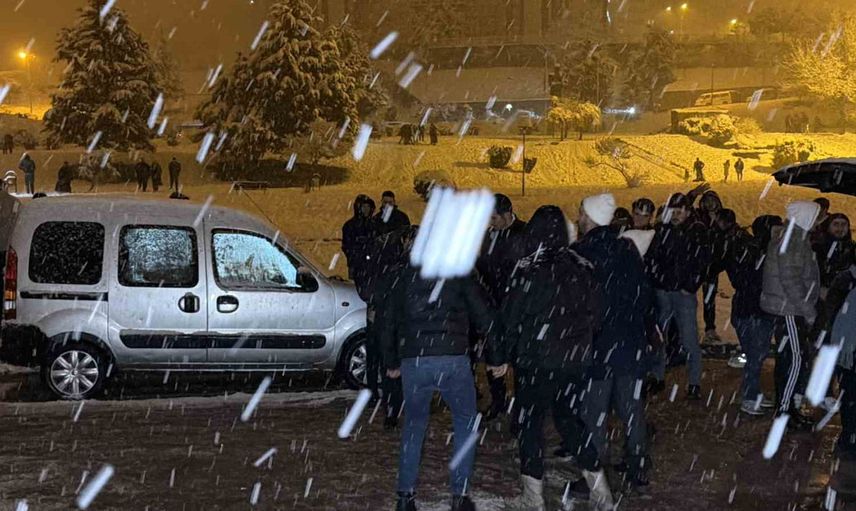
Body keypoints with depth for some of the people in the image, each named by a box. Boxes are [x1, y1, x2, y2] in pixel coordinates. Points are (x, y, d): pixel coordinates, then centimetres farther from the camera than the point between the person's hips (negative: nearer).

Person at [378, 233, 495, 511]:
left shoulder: (405, 277, 15)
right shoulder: (459, 275, 7)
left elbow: (387, 321, 17)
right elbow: (484, 318, 3)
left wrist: (391, 362, 25)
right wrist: (495, 358, 11)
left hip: (413, 364, 2)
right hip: (454, 361, -2)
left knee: (414, 426, 18)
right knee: (466, 425, 15)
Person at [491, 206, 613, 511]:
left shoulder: (531, 271, -16)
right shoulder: (580, 268, 0)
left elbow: (512, 318, -11)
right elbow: (596, 311, 8)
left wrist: (502, 355, 0)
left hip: (537, 361, -6)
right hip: (576, 360, 6)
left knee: (530, 423, 6)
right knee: (570, 419, 17)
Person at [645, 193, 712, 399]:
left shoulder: (697, 231, -2)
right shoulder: (662, 230, 7)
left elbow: (702, 261, -7)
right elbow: (651, 258, 8)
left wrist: (690, 287, -11)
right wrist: (654, 280, -2)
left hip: (684, 292, -4)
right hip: (661, 291, 4)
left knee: (689, 339, -6)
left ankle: (695, 383, 0)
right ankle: (657, 377, 23)